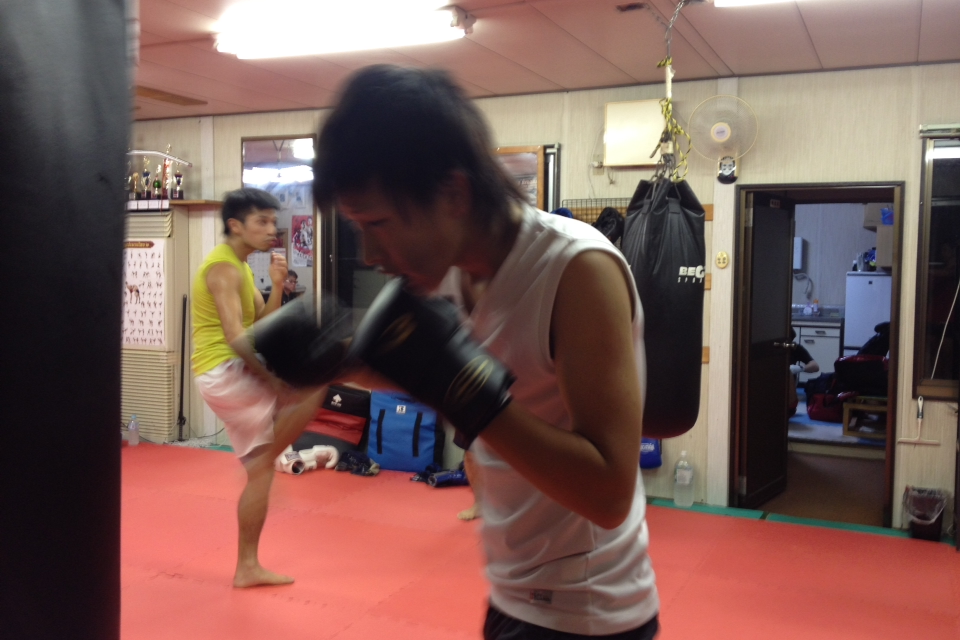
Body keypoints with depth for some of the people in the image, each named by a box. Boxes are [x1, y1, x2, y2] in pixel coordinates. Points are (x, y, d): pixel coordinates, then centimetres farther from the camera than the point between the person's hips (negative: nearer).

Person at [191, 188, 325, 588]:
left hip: (232, 379, 10)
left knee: (260, 472, 10)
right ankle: (265, 457, -12)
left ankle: (247, 567, 18)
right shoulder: (224, 268, -14)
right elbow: (236, 336, -24)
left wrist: (277, 286, -2)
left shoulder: (241, 268, 18)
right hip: (224, 373, -10)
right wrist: (277, 382, -24)